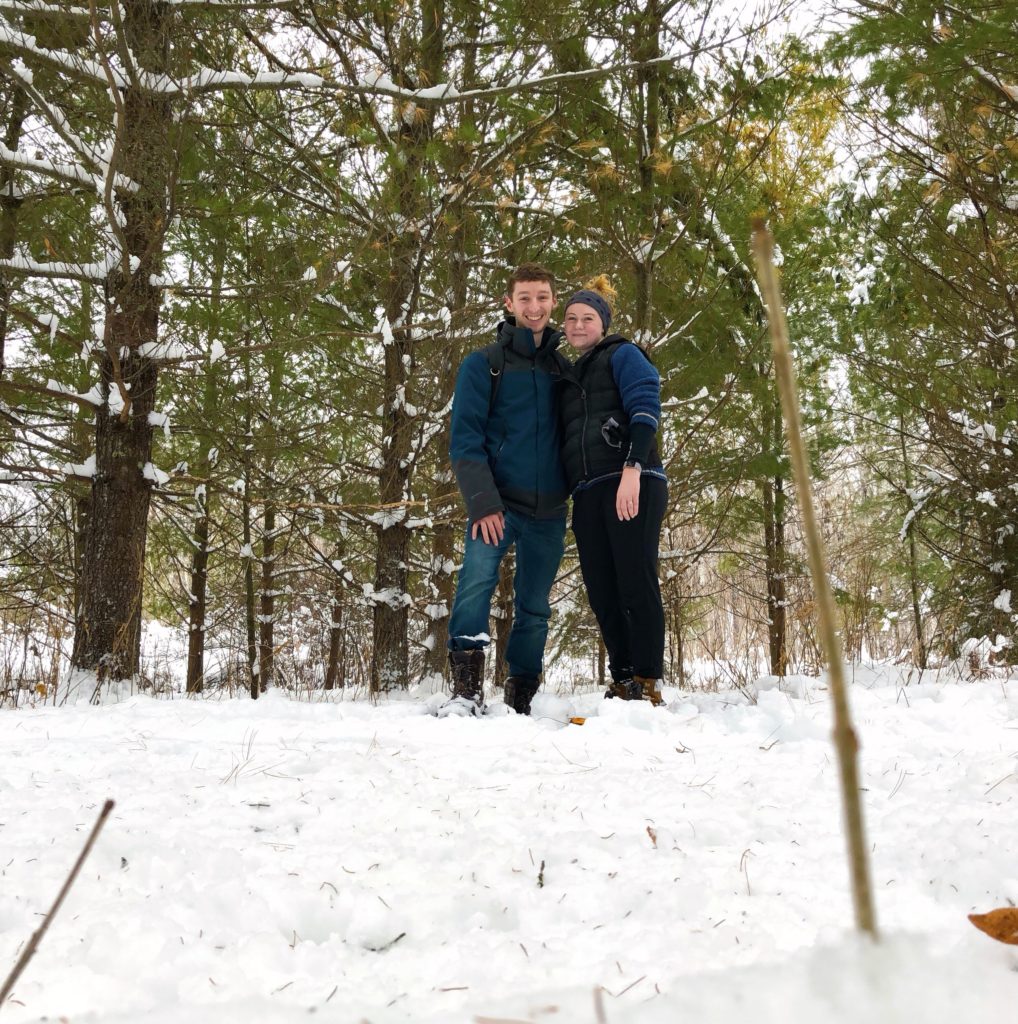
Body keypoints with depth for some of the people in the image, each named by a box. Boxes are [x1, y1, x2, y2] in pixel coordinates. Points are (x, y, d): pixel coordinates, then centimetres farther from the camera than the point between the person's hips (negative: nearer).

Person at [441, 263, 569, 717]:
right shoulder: (483, 364, 3)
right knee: (477, 578, -26)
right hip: (498, 504, -4)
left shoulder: (563, 368, 14)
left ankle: (520, 703, 16)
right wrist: (482, 502, -17)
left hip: (548, 511, 4)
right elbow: (465, 438, -5)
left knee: (534, 608, 6)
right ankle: (467, 690, -23)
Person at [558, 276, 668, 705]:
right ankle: (623, 685, 5)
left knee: (636, 585, -10)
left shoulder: (622, 355, 7)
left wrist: (632, 469, -23)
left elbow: (646, 409, -9)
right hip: (588, 494, 7)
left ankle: (648, 687, -8)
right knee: (602, 593, 1)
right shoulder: (572, 376, 28)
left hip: (631, 485, -7)